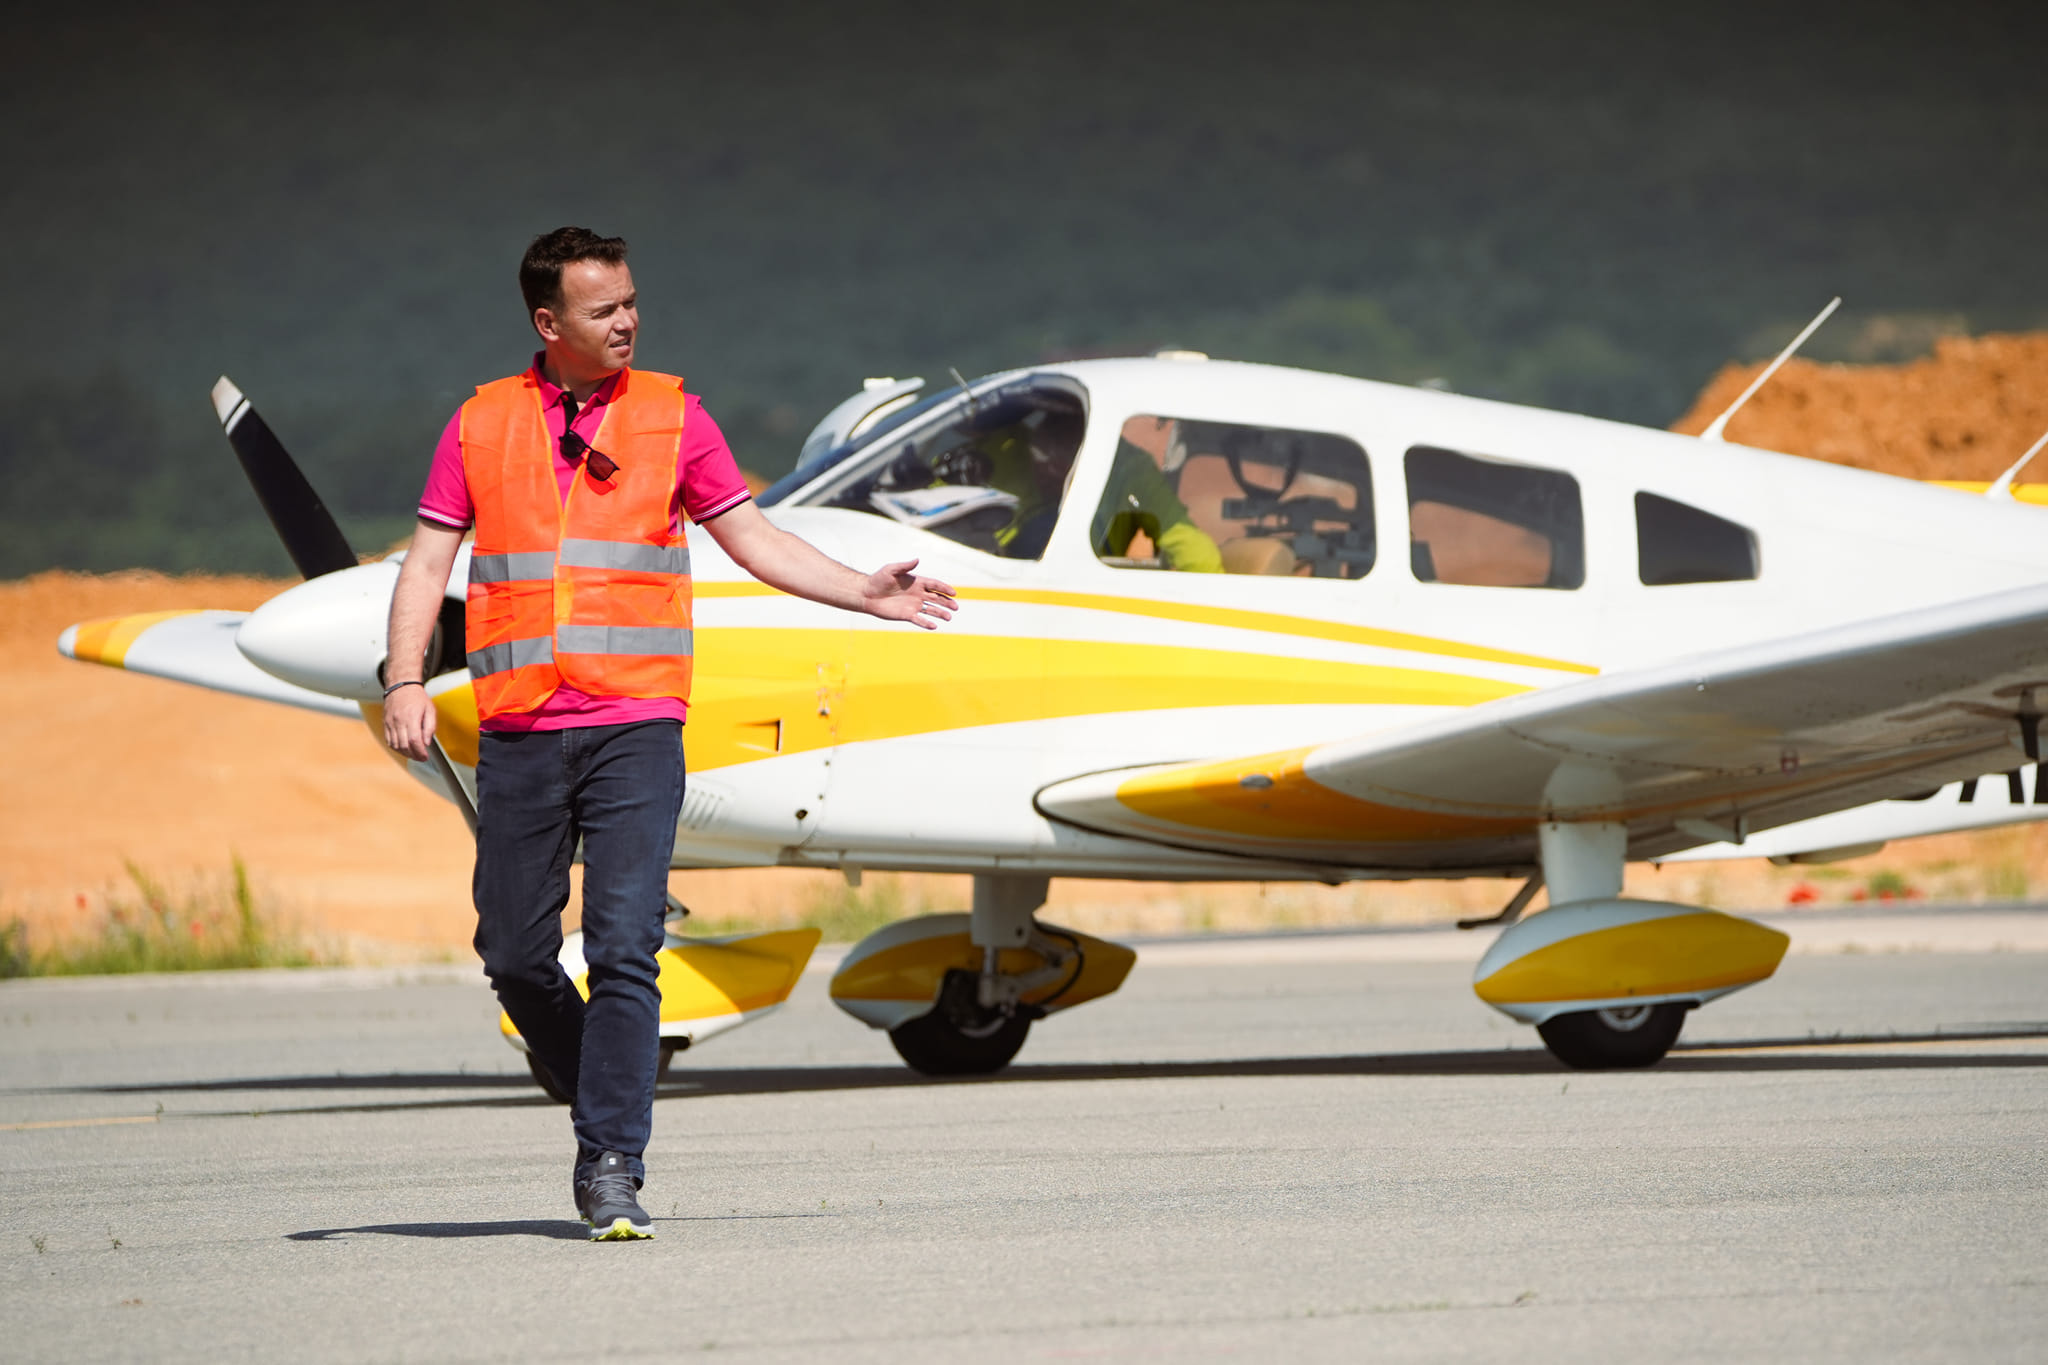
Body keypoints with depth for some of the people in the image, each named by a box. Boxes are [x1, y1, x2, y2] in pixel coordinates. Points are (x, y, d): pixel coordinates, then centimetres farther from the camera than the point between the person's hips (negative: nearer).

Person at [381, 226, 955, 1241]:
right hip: (518, 729, 2)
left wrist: (865, 593, 1)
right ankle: (602, 1100, 27)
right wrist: (405, 682, -6)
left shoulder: (671, 416, 7)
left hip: (636, 726, -1)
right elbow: (428, 561, 8)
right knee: (514, 953, 3)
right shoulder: (481, 424, 8)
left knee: (623, 950, -12)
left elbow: (754, 541, 11)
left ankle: (611, 1166, -7)